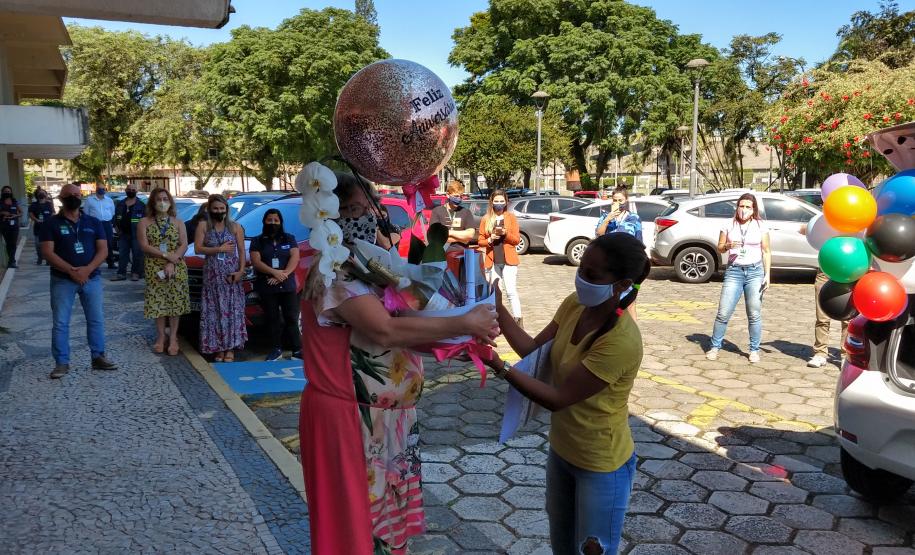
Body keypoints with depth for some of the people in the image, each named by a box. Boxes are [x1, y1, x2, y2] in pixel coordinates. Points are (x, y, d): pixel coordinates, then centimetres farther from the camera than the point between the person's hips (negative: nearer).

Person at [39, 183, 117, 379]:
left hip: (91, 278, 2)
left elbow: (103, 250, 0)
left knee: (96, 320, 6)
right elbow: (47, 252, -9)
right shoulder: (51, 224, -1)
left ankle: (98, 357, 16)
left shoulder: (93, 223, 7)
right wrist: (71, 271, -21)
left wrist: (87, 269, -17)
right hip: (62, 280, -2)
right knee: (60, 323, 0)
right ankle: (61, 363, 7)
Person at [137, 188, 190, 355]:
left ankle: (173, 338, 9)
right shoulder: (144, 222, 4)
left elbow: (184, 245, -2)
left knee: (175, 301, 0)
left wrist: (171, 263, -15)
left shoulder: (178, 223, 8)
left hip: (176, 268, 1)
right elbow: (144, 246, -6)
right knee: (158, 302, 2)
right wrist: (166, 255, -16)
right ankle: (161, 337, 15)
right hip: (154, 269, -1)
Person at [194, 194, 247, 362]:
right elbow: (198, 248, -4)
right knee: (214, 310, 0)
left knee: (233, 309, -2)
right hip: (212, 274, 0)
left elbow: (241, 251, 2)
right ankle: (218, 347, 5)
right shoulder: (203, 227, 5)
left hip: (232, 274, 0)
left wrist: (241, 270, -10)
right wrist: (219, 249, -13)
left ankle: (230, 348, 3)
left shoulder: (235, 227, 6)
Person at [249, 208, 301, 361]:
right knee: (273, 319, 5)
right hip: (267, 287, 0)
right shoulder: (258, 241, 8)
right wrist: (275, 272, -19)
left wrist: (284, 274, -17)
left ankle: (297, 349, 3)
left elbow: (295, 258, -2)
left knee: (291, 318, 0)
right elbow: (256, 262, -5)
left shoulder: (289, 239, 10)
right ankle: (277, 349, 14)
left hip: (288, 285, 0)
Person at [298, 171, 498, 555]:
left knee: (385, 508, 22)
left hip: (383, 413, 9)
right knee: (354, 519, 8)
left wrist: (463, 337, -5)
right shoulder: (334, 271, -20)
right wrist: (462, 324, -25)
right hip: (348, 414, -9)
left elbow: (404, 330, 9)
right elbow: (385, 331, -30)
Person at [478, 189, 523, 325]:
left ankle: (518, 320, -6)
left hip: (508, 260, -2)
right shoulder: (486, 219, 7)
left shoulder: (511, 217, 4)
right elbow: (480, 241, 7)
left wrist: (505, 233, -16)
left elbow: (517, 240, 1)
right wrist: (490, 239, -13)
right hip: (492, 261, 2)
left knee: (511, 291, -8)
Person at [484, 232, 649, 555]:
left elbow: (557, 398, -28)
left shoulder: (621, 341, -32)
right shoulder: (574, 305, -9)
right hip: (562, 450, 7)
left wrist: (499, 366, -33)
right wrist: (498, 310, -14)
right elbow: (535, 352, -5)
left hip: (601, 466, -7)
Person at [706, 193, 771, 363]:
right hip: (733, 272, 0)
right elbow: (719, 248, 11)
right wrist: (728, 245, -12)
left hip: (755, 272, 0)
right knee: (723, 313, -3)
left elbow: (766, 252, 7)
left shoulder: (760, 226, 5)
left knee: (754, 314, 1)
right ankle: (715, 347, 9)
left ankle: (754, 350, 13)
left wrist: (767, 274, -1)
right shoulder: (729, 226, 6)